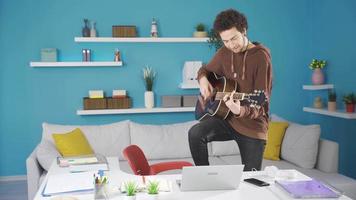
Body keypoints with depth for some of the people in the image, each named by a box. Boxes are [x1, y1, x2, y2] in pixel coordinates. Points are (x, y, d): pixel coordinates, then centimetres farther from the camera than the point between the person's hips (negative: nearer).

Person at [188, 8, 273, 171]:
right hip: (226, 118, 4)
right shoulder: (224, 53, 1)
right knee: (195, 133, -24)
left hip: (252, 127, -4)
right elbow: (205, 69, 21)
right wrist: (203, 79, -4)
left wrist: (241, 111, -42)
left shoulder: (261, 57, -16)